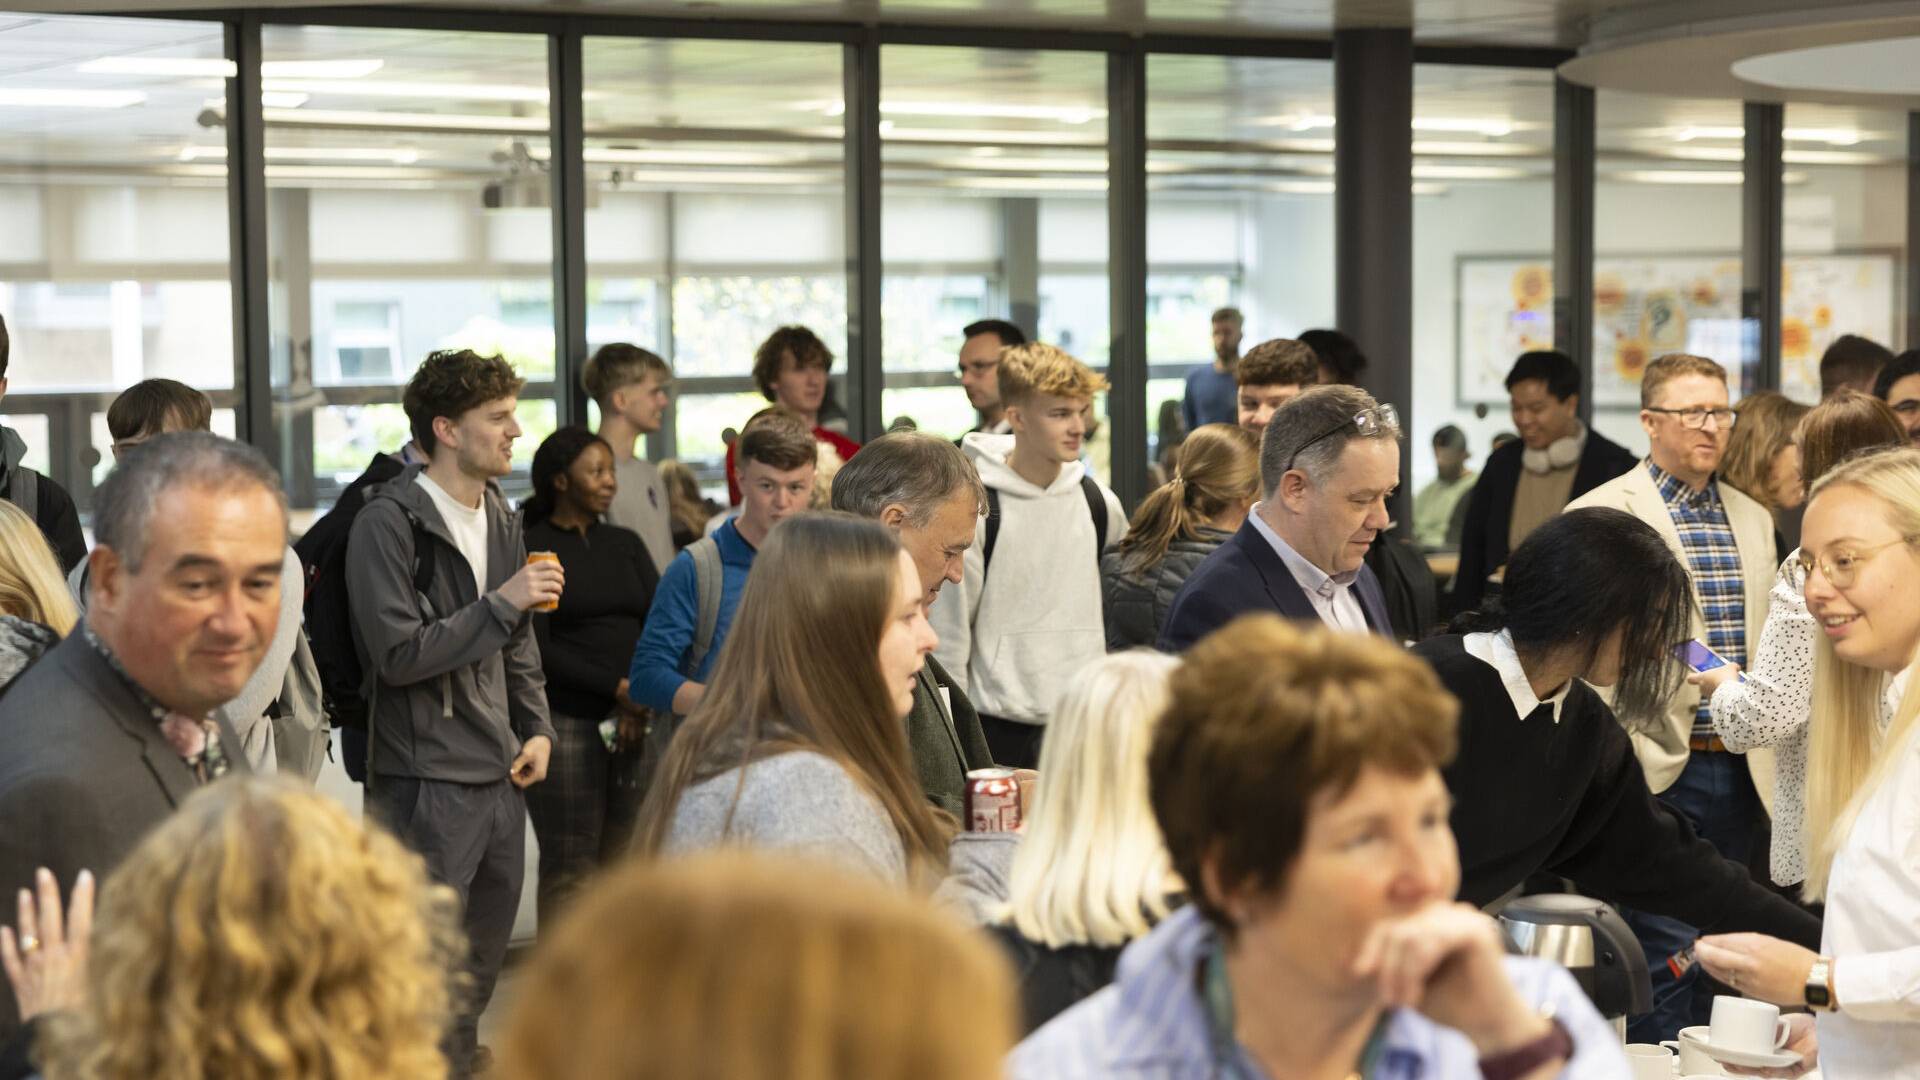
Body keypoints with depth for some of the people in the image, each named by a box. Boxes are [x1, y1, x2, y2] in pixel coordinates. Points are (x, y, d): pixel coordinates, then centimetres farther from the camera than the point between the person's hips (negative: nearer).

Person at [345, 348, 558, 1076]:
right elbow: (399, 654, -19)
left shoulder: (501, 519, 12)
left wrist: (536, 729, 11)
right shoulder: (389, 522, -14)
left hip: (499, 774, 8)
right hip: (426, 781, -8)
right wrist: (502, 602, -20)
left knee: (482, 964, 16)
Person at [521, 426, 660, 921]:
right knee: (569, 869, -5)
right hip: (565, 721, -5)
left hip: (637, 720, 5)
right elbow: (538, 648, -8)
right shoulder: (532, 547, -1)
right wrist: (620, 688, -11)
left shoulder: (626, 544, 16)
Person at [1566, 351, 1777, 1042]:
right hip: (1662, 769, -6)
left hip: (1743, 769, 6)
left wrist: (1767, 742, 12)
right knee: (1665, 954, -5)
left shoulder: (1753, 519, 14)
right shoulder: (1601, 514, -6)